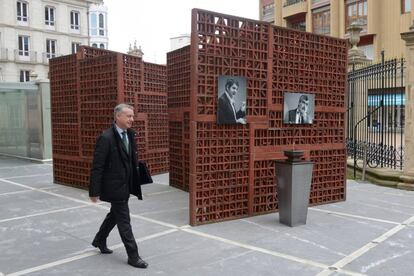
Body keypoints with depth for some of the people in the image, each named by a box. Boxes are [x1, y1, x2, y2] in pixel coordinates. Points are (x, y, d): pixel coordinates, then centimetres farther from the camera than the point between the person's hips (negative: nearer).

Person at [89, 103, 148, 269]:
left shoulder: (130, 134, 3)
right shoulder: (106, 138, -20)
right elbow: (97, 167, -18)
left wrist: (137, 180, 6)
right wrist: (94, 191, -16)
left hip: (125, 185, 8)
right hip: (114, 186, -8)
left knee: (115, 214, 23)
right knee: (124, 220, 1)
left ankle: (99, 240, 45)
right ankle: (133, 256, 12)